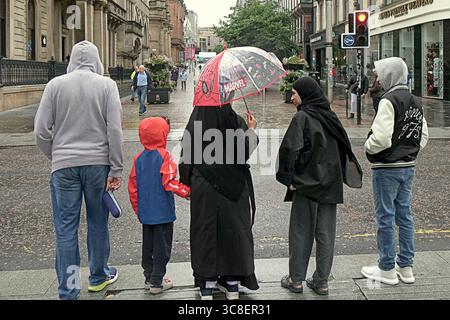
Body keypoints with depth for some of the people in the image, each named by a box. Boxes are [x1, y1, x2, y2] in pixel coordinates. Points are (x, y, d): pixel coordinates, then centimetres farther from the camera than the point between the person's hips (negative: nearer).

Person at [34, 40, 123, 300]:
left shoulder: (55, 85, -1)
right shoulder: (107, 85, -3)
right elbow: (114, 130, -7)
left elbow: (41, 130, -1)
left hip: (64, 166, 0)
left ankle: (68, 291, 9)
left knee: (66, 228, 5)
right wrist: (116, 169, -3)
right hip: (98, 164, 0)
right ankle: (99, 276, 32)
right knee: (98, 222, 16)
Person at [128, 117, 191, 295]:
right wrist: (186, 192, -13)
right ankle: (157, 282, 5)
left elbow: (133, 186, 8)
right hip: (163, 211, -6)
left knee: (147, 245, 16)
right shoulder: (164, 155, -13)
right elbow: (169, 182, -22)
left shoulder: (139, 158, 5)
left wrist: (137, 208, 17)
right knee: (161, 246, 2)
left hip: (145, 212, 6)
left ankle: (149, 278, 24)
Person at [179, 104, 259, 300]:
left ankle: (207, 286, 13)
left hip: (203, 190, 0)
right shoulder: (237, 123, -12)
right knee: (233, 231, 12)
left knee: (205, 232, 10)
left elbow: (186, 159, -5)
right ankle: (232, 284, 20)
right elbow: (247, 151, -4)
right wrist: (251, 129, 11)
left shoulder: (194, 125, -10)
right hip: (233, 189, 0)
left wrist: (189, 183, 11)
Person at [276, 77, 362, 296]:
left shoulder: (302, 117, -12)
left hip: (306, 183, -5)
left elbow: (290, 148, -21)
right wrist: (339, 175, 16)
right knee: (326, 233, 9)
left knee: (301, 231, 6)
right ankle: (322, 281, 15)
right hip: (330, 184, 6)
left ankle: (296, 279, 13)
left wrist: (287, 178, -13)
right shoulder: (330, 117, 7)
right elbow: (344, 146, 12)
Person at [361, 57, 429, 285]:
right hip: (409, 166, 8)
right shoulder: (415, 102, 10)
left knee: (385, 217, 2)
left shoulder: (389, 101, -18)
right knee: (404, 215, 14)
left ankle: (387, 269, 10)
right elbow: (423, 136, 13)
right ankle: (406, 266, 22)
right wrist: (409, 152, 14)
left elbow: (381, 138, -25)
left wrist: (368, 148, -7)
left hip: (387, 168, -8)